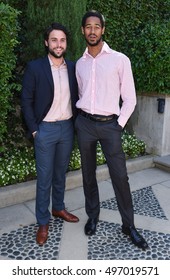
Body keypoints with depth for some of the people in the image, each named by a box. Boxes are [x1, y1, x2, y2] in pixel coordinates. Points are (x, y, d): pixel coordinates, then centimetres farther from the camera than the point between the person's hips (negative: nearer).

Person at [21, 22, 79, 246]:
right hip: (45, 129, -3)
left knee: (61, 173, 18)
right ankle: (43, 221, 19)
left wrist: (75, 122, 6)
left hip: (67, 128, 4)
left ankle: (58, 208, 37)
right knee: (44, 177, 4)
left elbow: (76, 97, 10)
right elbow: (26, 101, -6)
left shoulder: (73, 68, 3)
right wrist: (34, 130, -8)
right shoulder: (34, 67, -8)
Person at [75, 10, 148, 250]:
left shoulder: (120, 60, -3)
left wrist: (119, 125, -6)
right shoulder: (80, 63, 9)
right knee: (88, 173, 12)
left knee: (120, 176, -1)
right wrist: (83, 119, 10)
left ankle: (129, 225, 17)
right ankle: (92, 216, 31)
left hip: (110, 124, -3)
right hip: (85, 124, 4)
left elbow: (130, 99, -2)